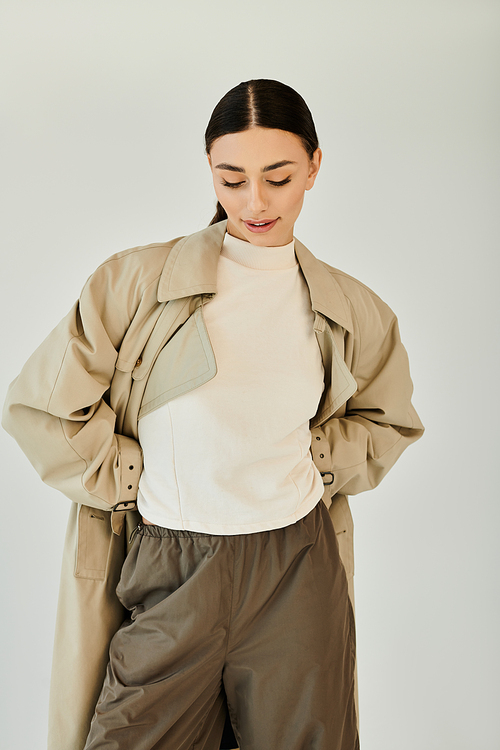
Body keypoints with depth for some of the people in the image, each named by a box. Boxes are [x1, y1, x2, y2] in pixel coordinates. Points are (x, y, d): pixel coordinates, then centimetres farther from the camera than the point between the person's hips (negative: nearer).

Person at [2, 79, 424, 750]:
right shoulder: (137, 281, -6)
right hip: (167, 576, -1)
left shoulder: (354, 312, 3)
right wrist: (129, 483, -5)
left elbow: (390, 419, 20)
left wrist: (317, 466, 4)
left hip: (297, 576, 2)